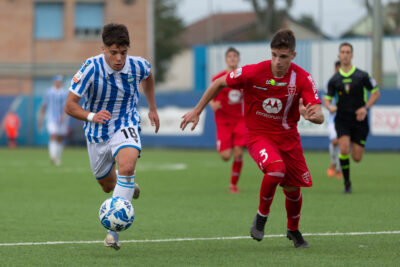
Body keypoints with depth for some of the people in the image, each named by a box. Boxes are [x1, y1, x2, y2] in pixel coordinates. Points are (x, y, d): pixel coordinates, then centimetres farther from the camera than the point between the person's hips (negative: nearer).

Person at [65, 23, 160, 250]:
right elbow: (70, 105, -19)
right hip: (98, 133, 1)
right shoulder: (91, 68, -21)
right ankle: (128, 188, 56)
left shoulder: (138, 66, -13)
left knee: (127, 166, -31)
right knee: (108, 185, 16)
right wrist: (91, 116, -37)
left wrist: (152, 108, 19)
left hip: (126, 127, -1)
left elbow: (148, 77, 15)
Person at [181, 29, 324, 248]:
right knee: (276, 168, -32)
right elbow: (219, 84, -1)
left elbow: (319, 116, -18)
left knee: (293, 189, 6)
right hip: (258, 135, -3)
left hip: (288, 137, 3)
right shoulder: (253, 73, -17)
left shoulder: (303, 79, -13)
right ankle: (262, 216, -6)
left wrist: (312, 115, -43)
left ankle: (293, 230, 38)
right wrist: (197, 111, 2)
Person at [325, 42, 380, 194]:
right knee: (344, 150, -23)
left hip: (359, 120, 0)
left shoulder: (362, 76, -2)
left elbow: (376, 93, 4)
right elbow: (327, 98, 7)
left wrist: (365, 108, -10)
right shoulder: (334, 80, 3)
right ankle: (347, 183, -8)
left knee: (357, 158, -1)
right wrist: (330, 107, -18)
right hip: (342, 120, 0)